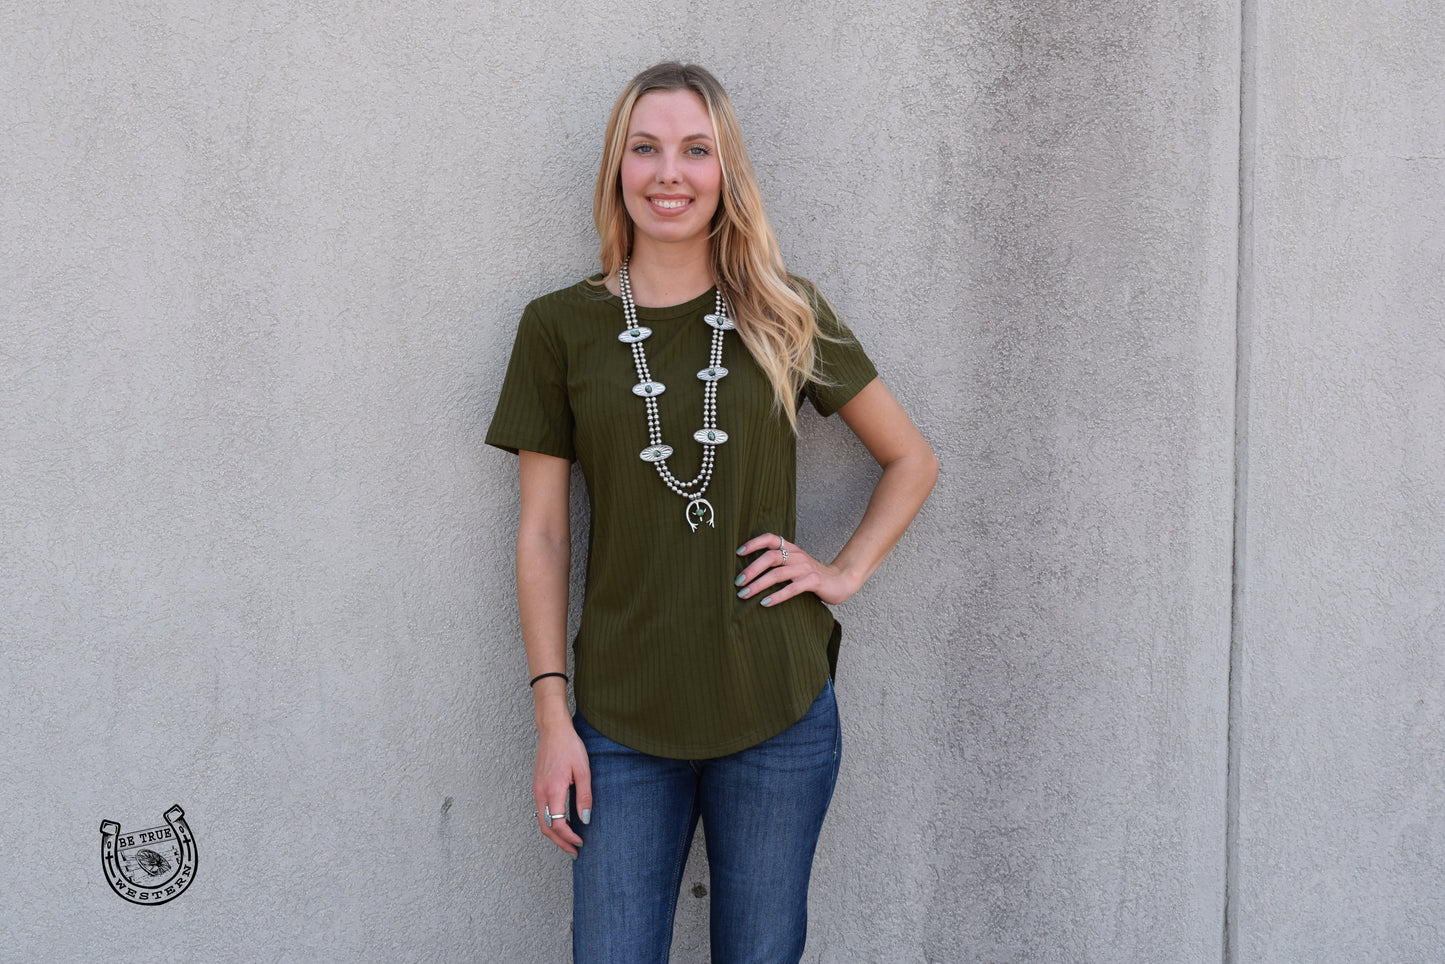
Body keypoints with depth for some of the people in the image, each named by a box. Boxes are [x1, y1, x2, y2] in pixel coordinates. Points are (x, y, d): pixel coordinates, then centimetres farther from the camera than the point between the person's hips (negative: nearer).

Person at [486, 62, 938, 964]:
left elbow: (913, 460, 14)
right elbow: (543, 532, 2)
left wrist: (846, 569, 0)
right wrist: (552, 716, -2)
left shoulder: (787, 317, 3)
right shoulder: (561, 327, 1)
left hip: (779, 715, 1)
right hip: (622, 721, 0)